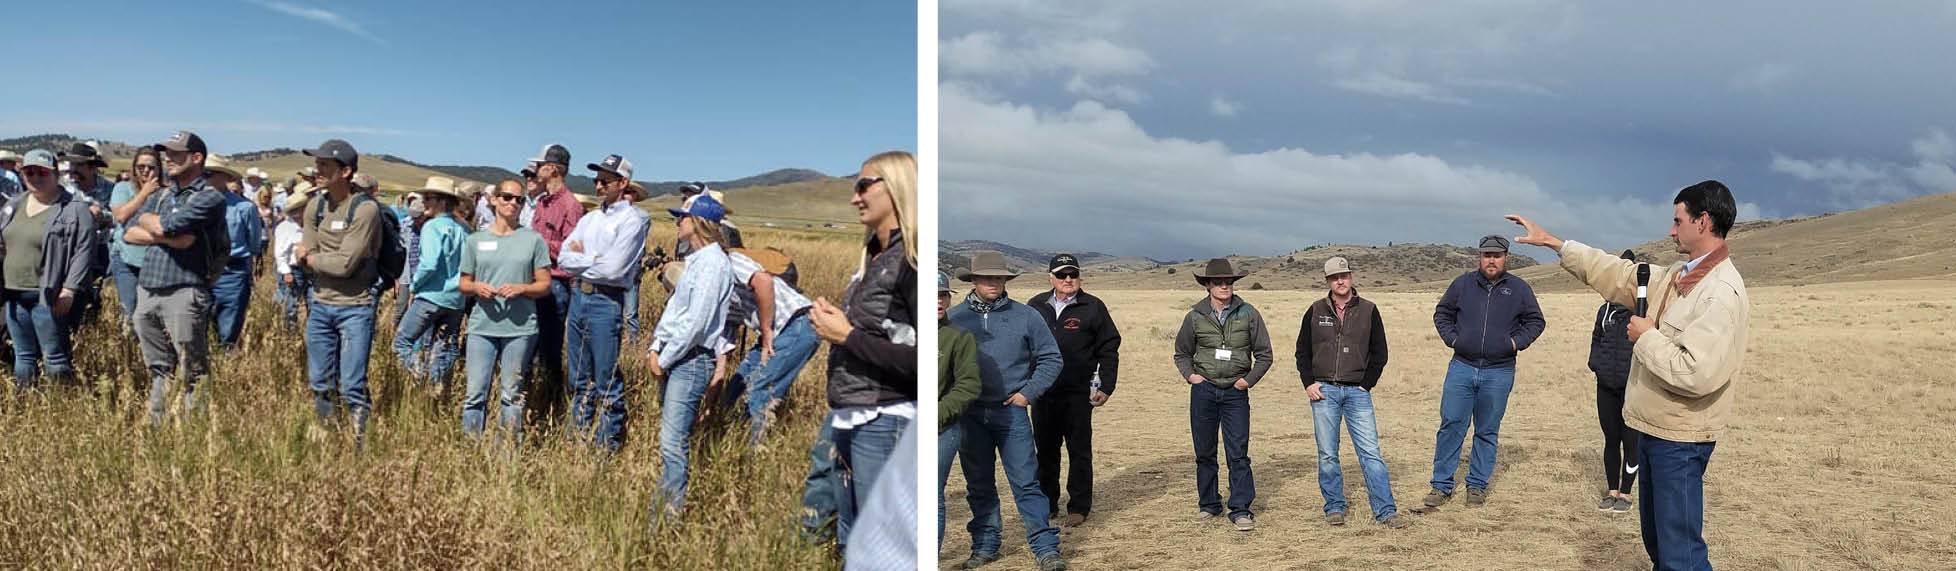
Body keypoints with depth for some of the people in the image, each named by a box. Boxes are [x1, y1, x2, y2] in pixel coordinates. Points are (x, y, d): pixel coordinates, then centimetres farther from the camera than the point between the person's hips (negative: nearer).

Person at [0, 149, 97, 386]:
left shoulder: (76, 209, -9)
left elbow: (84, 252, -14)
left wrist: (69, 291, -19)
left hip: (48, 297, -7)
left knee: (56, 358, -4)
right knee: (23, 357, 13)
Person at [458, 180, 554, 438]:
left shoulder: (534, 240, 5)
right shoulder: (475, 240, 10)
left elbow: (545, 285, 5)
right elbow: (464, 284, 15)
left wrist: (520, 289, -13)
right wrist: (477, 287, -8)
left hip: (520, 328, -1)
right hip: (482, 326, 1)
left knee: (512, 394, 5)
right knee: (475, 392, -2)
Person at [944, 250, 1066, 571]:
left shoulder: (1025, 316, 2)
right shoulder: (953, 317, 4)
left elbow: (1051, 358, 7)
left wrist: (1029, 392, -3)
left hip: (1012, 412, -2)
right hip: (969, 415, 2)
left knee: (1026, 482, -4)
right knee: (979, 485, 11)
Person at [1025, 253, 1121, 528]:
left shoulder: (1092, 307, -1)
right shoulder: (1036, 306, 8)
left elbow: (1108, 350, 0)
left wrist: (1106, 387, -6)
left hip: (1078, 394, -3)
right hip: (1042, 392, 3)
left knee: (1079, 451, 1)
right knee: (1045, 450, 11)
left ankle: (1079, 507, 10)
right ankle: (1046, 503, 22)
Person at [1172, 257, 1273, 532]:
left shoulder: (1248, 314, 0)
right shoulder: (1195, 317, 3)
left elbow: (1264, 354, 7)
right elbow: (1182, 353, 16)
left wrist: (1249, 379, -4)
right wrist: (1189, 375, 0)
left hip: (1235, 392, -1)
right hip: (1203, 391, 2)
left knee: (1238, 453, -4)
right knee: (1204, 452, 9)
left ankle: (1240, 509, 3)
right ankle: (1208, 504, 21)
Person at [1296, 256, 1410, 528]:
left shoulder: (1368, 311, 5)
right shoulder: (1316, 311, 6)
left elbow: (1379, 353, 8)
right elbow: (1303, 351, 11)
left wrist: (1366, 385, 0)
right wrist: (1309, 383, 0)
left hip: (1357, 392, -1)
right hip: (1323, 391, 1)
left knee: (1371, 452, -5)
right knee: (1327, 455, 4)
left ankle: (1385, 511, -2)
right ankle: (1334, 508, 16)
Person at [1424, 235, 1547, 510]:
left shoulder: (1519, 288, 4)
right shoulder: (1462, 283, 5)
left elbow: (1536, 321, 12)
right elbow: (1442, 313, 16)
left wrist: (1517, 342, -2)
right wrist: (1451, 338, 1)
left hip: (1499, 372, 0)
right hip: (1461, 367, 0)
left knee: (1488, 432, 7)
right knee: (1451, 425, -3)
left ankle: (1477, 486, 18)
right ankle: (1442, 485, 5)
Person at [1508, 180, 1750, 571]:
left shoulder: (1723, 293, -22)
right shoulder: (1677, 277, 8)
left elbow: (1695, 374, -32)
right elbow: (1617, 274, 18)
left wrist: (1647, 337, -16)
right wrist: (1553, 242, 16)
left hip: (1679, 439, -10)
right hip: (1654, 428, 10)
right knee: (1656, 538, 21)